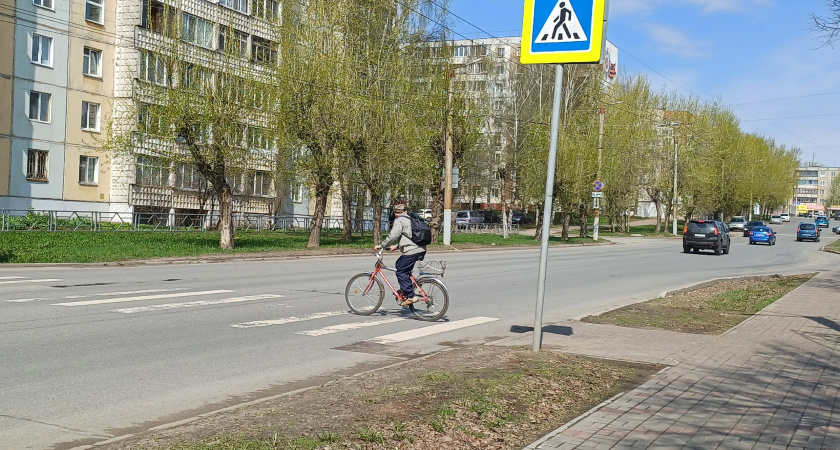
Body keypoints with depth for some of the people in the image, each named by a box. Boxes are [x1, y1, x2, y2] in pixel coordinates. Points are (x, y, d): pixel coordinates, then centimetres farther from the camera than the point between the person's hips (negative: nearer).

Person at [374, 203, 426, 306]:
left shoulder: (399, 220, -3)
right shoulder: (410, 219, 25)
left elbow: (392, 236, -11)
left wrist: (380, 246, -1)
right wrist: (396, 246, 31)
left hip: (412, 251, -9)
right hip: (421, 249, 9)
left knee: (401, 272, -1)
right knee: (399, 263, 25)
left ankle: (410, 296, -5)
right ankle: (404, 291, 24)